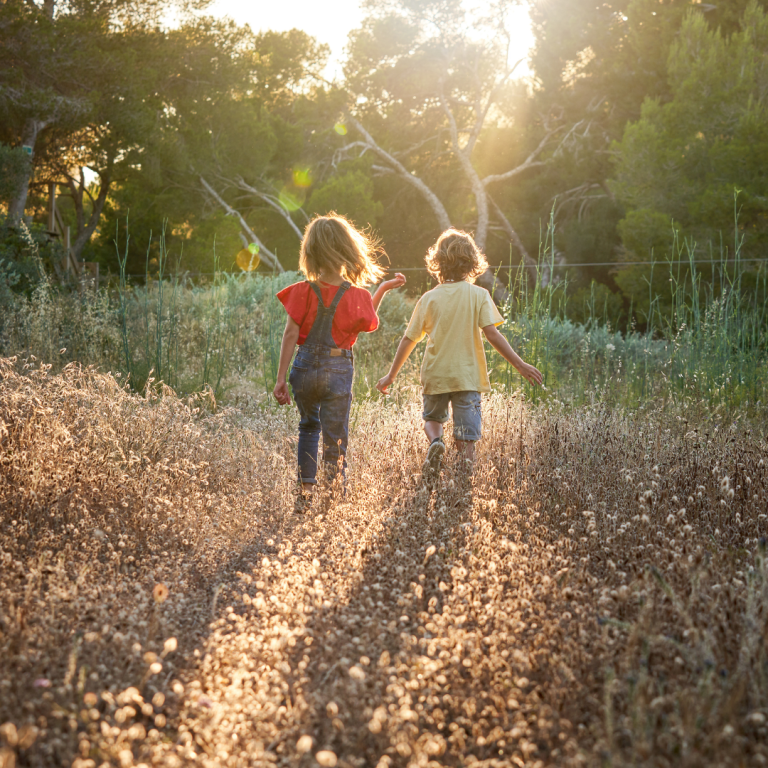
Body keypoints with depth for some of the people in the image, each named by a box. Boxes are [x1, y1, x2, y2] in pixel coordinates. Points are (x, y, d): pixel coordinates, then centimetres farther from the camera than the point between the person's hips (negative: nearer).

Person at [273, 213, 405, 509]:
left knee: (309, 428, 24)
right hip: (338, 371, -1)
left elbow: (291, 334, -8)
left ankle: (306, 493, 19)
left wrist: (281, 378, -4)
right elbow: (367, 325, 11)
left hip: (305, 367, 2)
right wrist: (383, 289, 17)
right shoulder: (358, 296, -8)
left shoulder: (304, 291, -8)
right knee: (335, 440, 7)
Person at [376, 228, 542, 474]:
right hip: (467, 375, -1)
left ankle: (435, 441, -5)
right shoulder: (478, 295, -5)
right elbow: (492, 334, -13)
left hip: (435, 375, 2)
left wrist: (391, 375, 14)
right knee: (466, 440, 3)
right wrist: (520, 364, -9)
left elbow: (409, 340, 4)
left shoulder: (429, 298, 0)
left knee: (432, 418, 25)